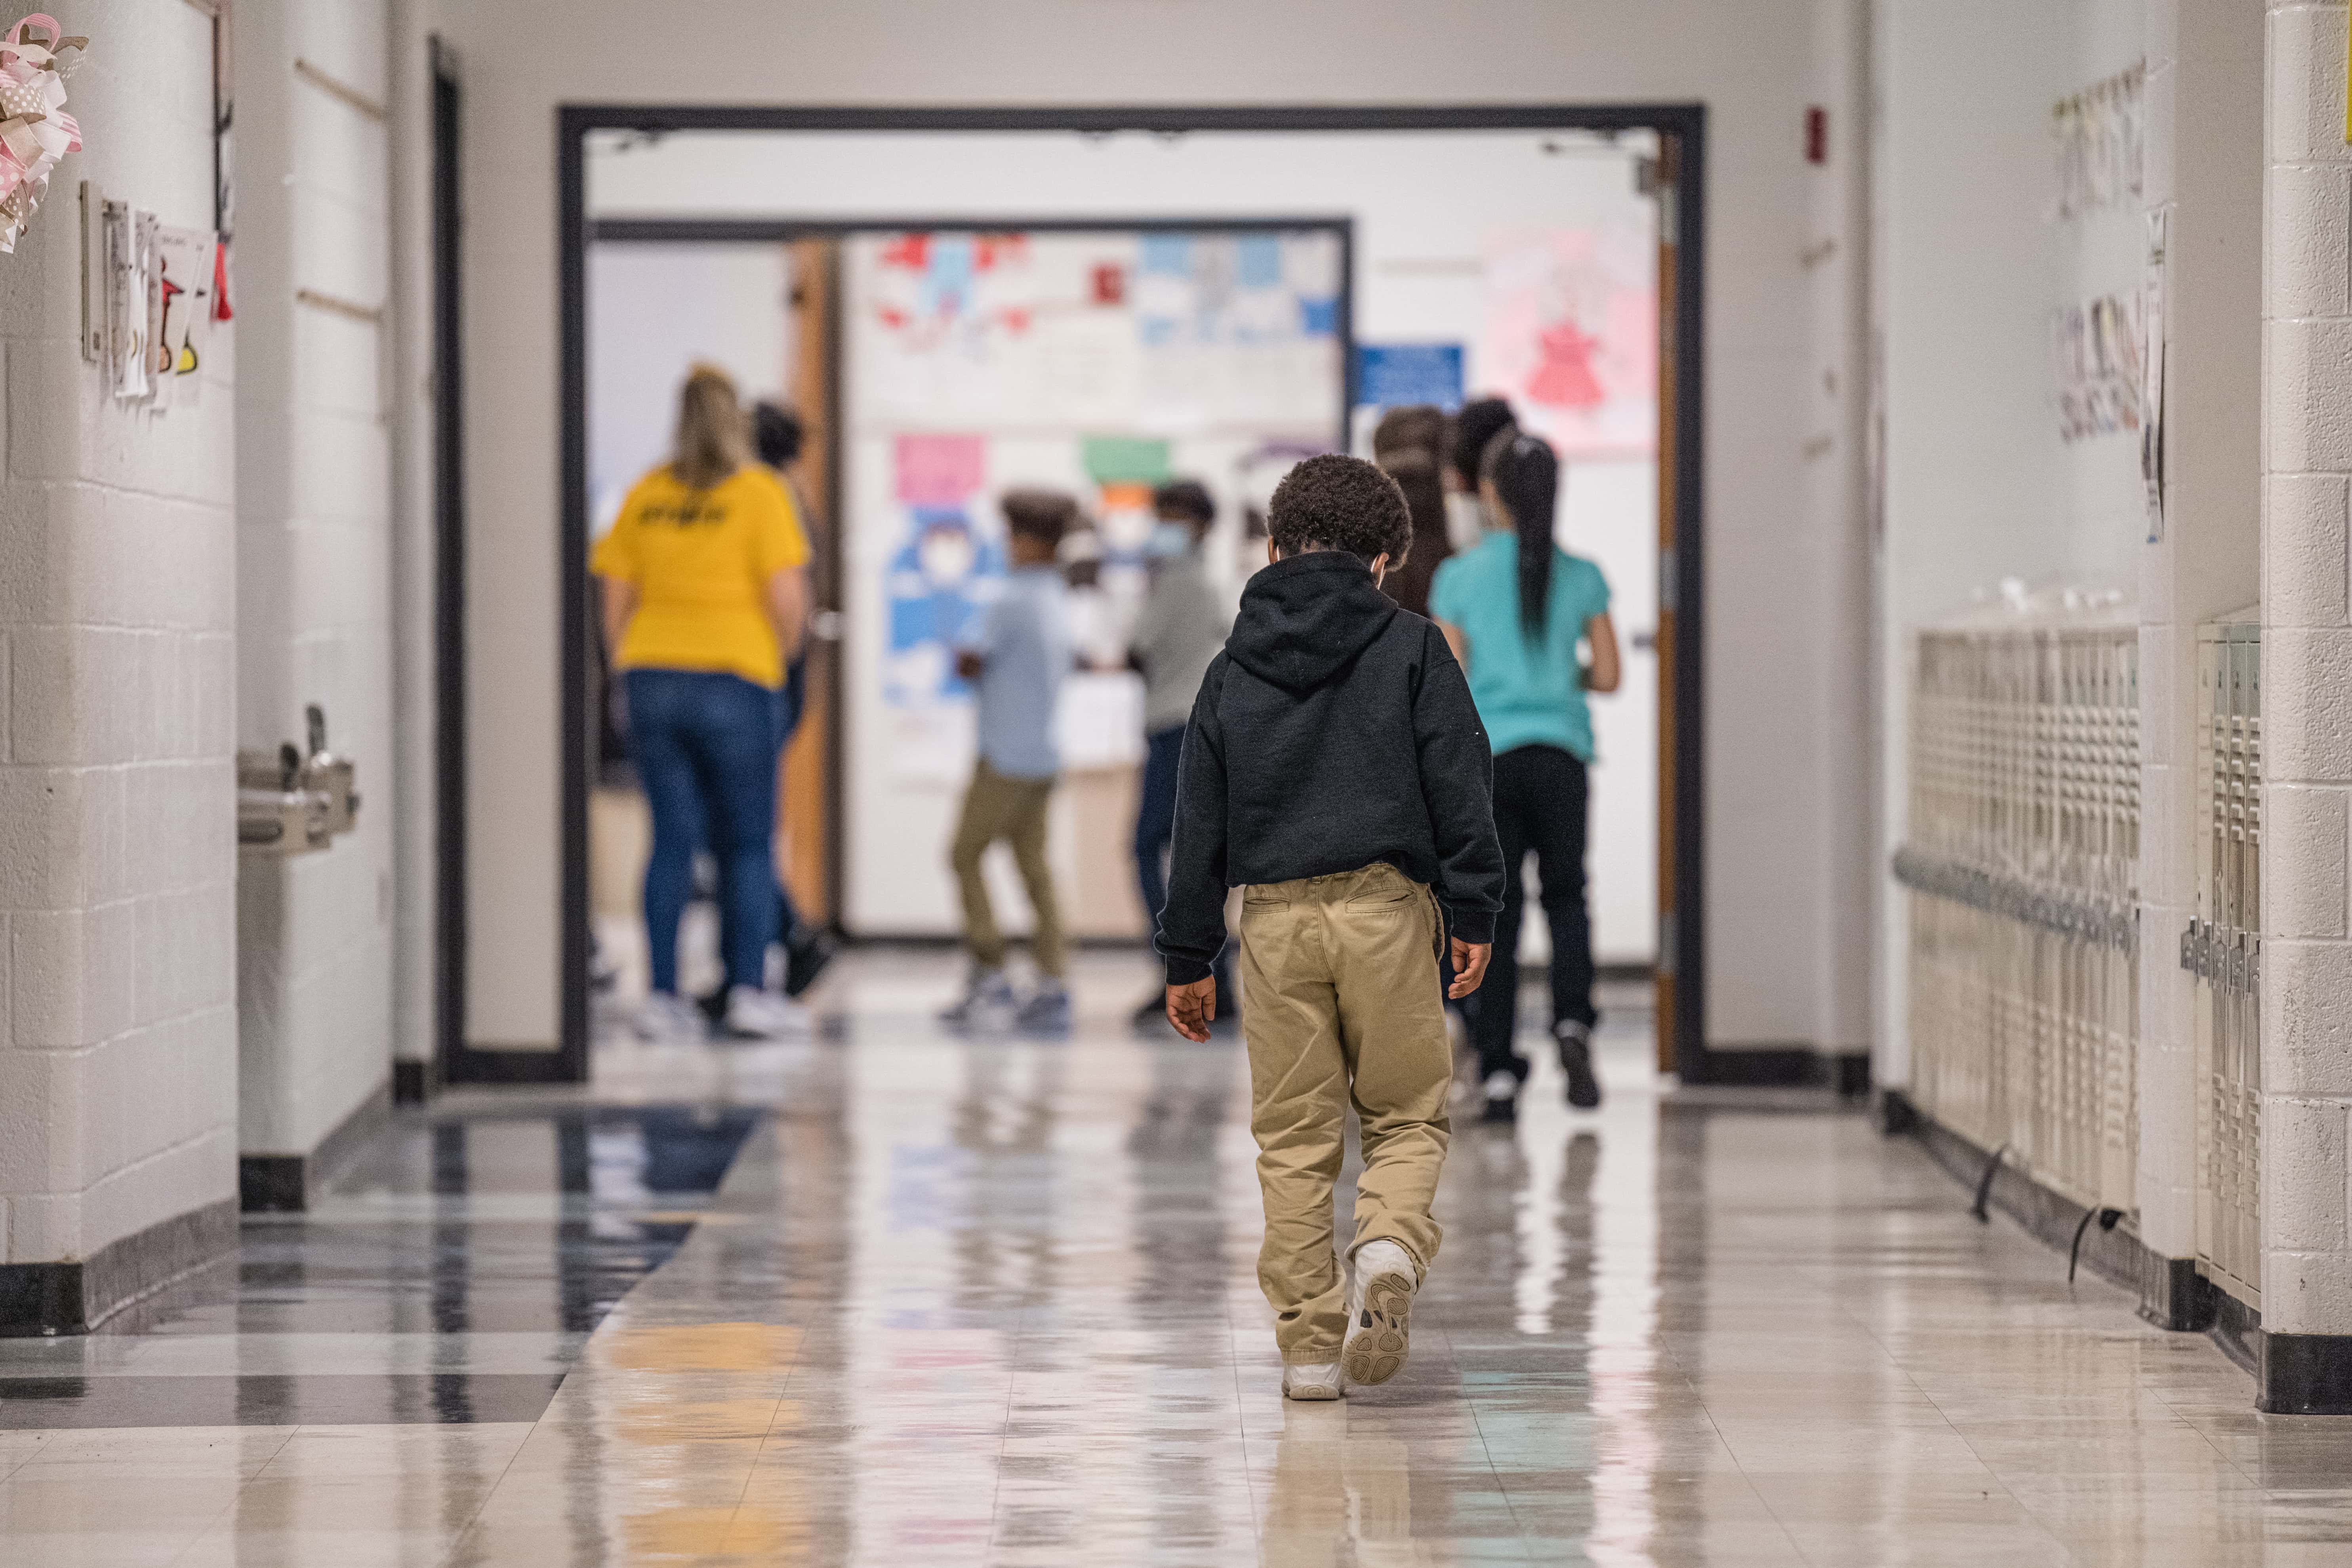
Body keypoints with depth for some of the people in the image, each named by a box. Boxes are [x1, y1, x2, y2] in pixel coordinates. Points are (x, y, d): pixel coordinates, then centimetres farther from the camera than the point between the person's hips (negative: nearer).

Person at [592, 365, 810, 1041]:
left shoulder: (645, 496, 6)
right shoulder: (760, 493, -6)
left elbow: (616, 603, 8)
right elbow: (787, 599, -11)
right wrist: (778, 655, 8)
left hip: (652, 676, 4)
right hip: (735, 680, -4)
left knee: (673, 840, 7)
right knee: (748, 844, 6)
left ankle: (663, 995, 3)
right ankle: (748, 990, 3)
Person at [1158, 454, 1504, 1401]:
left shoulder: (1231, 671, 12)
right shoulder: (1411, 649, 4)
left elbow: (1200, 822, 12)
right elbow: (1459, 785, -3)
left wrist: (1188, 958, 16)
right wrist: (1472, 913, -1)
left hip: (1275, 918, 2)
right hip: (1387, 907, -2)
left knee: (1293, 1137, 7)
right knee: (1408, 1114, 9)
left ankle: (1310, 1343, 4)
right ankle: (1390, 1248, -20)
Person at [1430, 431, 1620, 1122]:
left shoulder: (1459, 577, -3)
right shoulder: (1580, 577, 1)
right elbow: (1607, 676, 4)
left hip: (1487, 755, -1)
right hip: (1560, 753, 1)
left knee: (1497, 911, 4)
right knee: (1566, 894, 15)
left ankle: (1500, 1072, 2)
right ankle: (1573, 1022, -10)